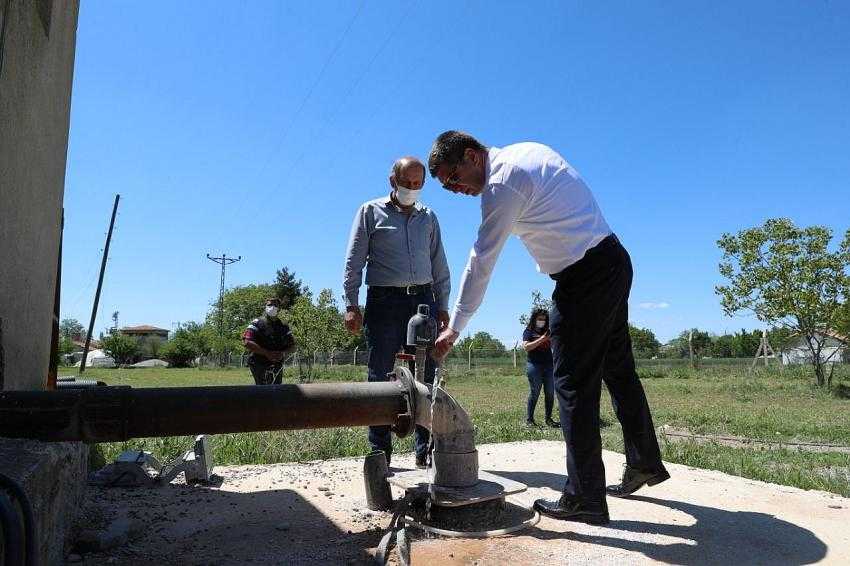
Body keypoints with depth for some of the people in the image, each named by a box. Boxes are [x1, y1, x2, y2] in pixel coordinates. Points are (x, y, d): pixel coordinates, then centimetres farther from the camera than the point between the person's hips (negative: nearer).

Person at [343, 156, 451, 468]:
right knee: (380, 378, 0)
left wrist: (442, 307, 11)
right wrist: (351, 305, -7)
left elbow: (440, 266, 18)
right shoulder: (371, 211, 6)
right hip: (384, 302, -3)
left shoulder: (428, 217, 17)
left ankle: (425, 450, 10)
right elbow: (354, 261, 1)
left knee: (427, 377, 2)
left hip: (423, 300, 3)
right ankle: (380, 452, 9)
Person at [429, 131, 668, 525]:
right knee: (619, 370, 19)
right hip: (614, 259, 10)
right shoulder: (528, 150, 12)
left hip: (584, 276, -10)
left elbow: (480, 263, -14)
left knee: (574, 384, -3)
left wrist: (454, 329, -7)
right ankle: (645, 464, 35)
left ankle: (584, 497, 6)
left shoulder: (501, 185, -16)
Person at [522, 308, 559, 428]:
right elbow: (526, 347, -12)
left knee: (550, 393, 3)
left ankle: (549, 419, 10)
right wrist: (542, 339, -17)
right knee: (534, 393, -5)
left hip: (549, 365, 5)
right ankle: (529, 419, 2)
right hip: (534, 365, -5)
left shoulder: (547, 331, 16)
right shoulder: (529, 331, 2)